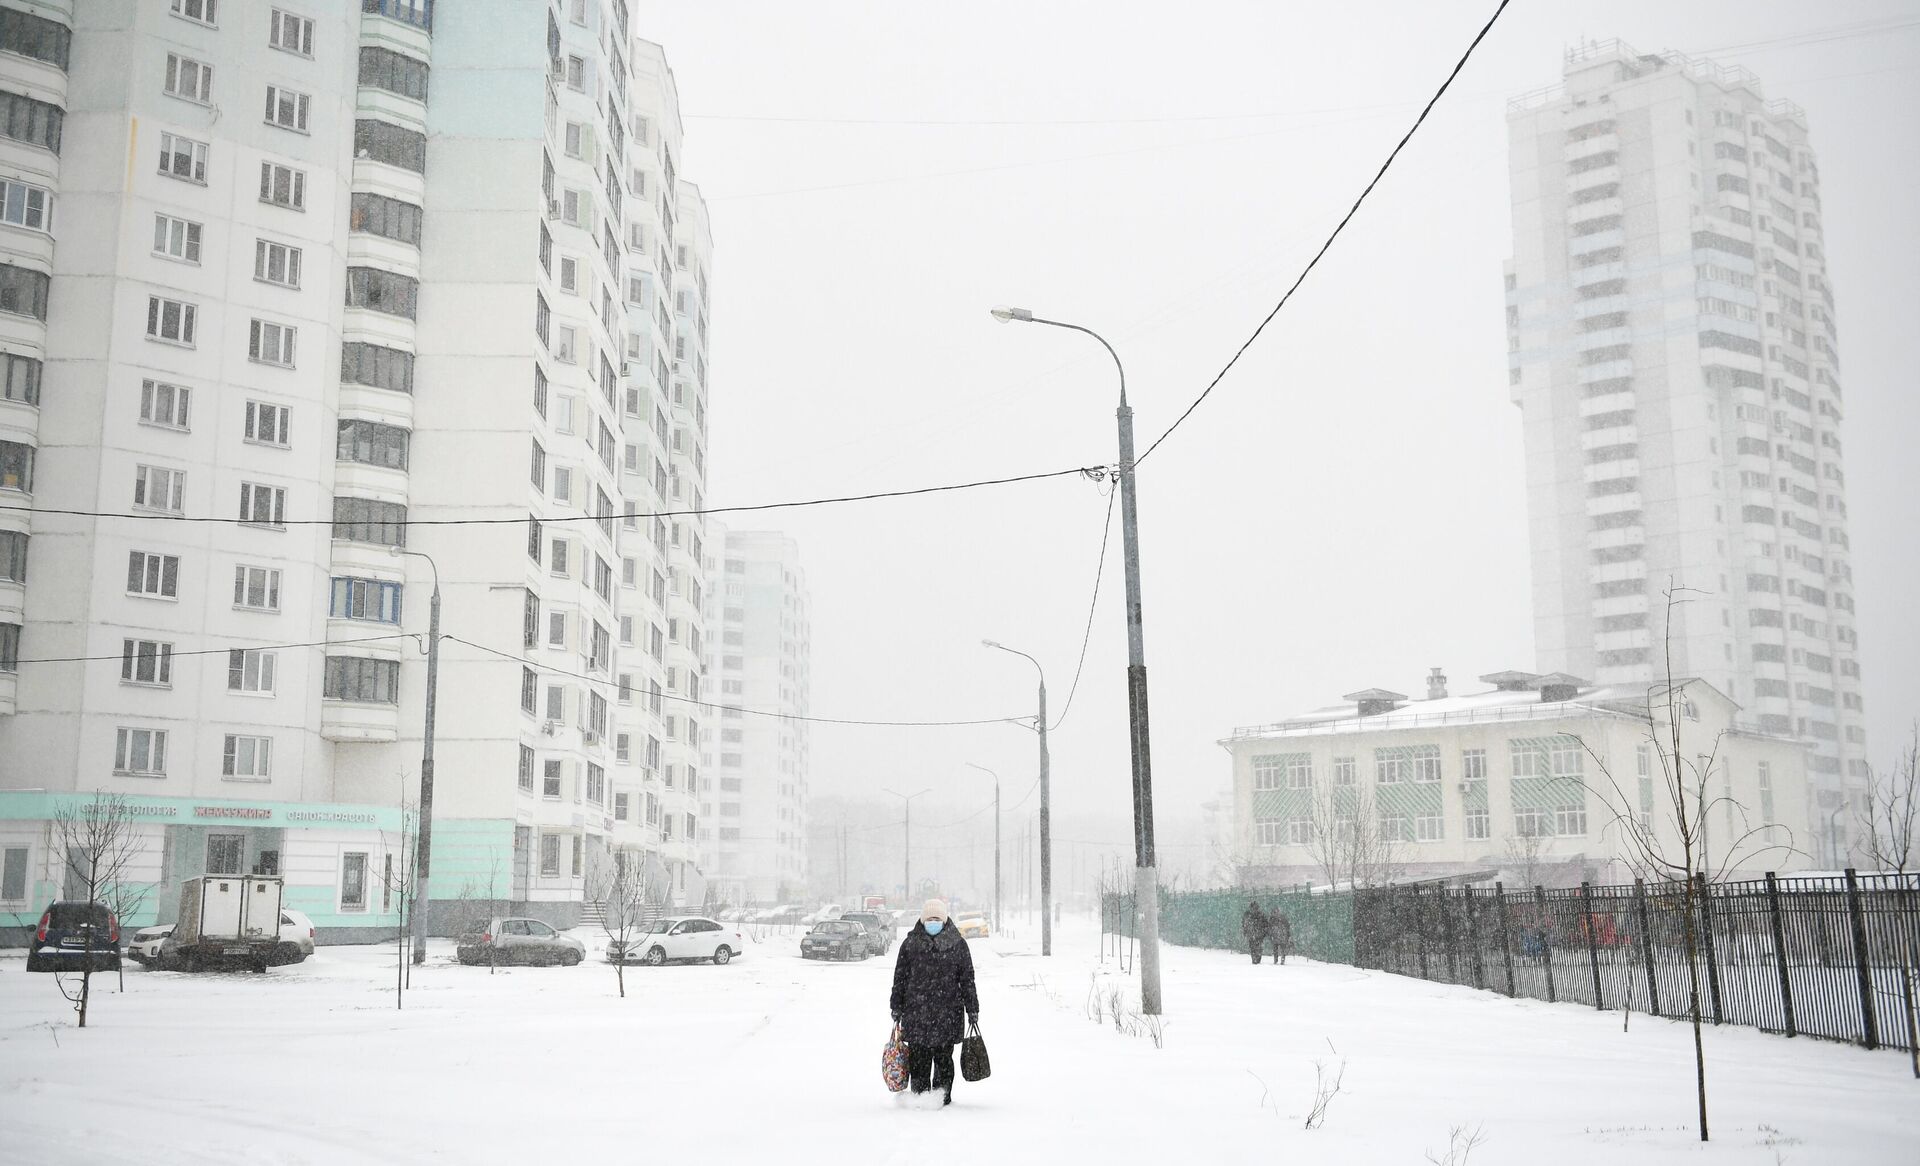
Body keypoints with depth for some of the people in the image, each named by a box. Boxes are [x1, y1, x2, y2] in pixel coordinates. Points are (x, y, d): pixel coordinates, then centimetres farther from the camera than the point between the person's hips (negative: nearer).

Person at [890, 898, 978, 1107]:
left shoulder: (957, 945, 5)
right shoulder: (910, 943, 5)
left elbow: (967, 980, 7)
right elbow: (900, 978, 8)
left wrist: (972, 1009, 6)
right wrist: (897, 1008, 6)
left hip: (948, 1013, 0)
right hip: (916, 1010, 0)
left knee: (943, 1057, 5)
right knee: (918, 1058, 1)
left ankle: (942, 1096, 14)